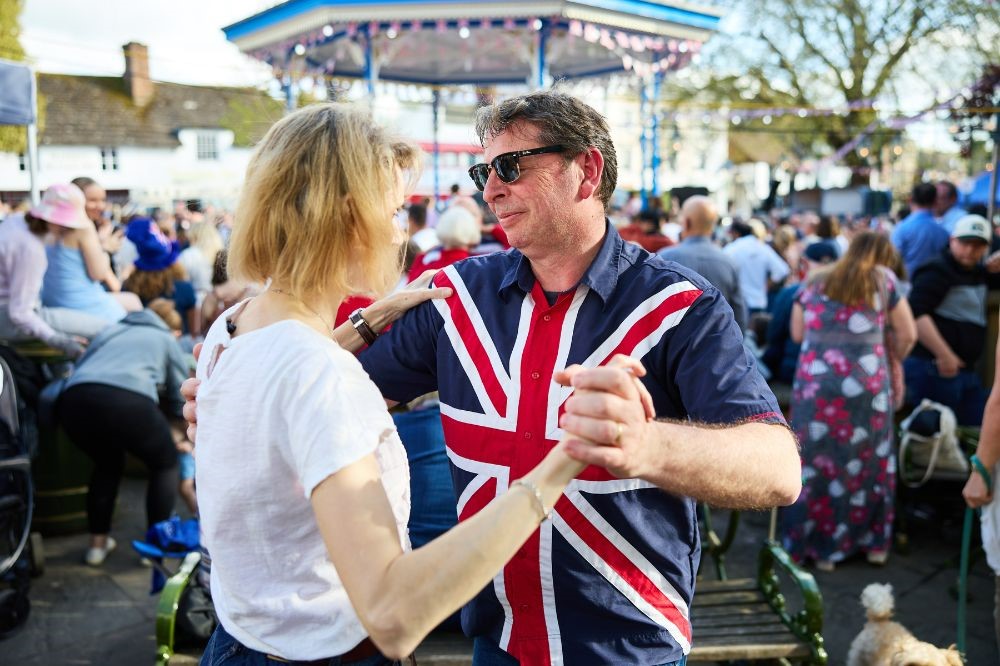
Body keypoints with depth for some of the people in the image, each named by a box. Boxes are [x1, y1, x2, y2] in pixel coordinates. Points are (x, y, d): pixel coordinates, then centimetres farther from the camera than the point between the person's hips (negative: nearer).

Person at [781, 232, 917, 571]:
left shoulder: (814, 281, 14)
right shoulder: (883, 279, 8)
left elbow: (797, 333, 16)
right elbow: (907, 334, 10)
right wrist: (893, 358, 29)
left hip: (816, 380, 1)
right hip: (866, 381, -1)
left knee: (817, 462, 7)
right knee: (869, 461, 13)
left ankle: (820, 545, 15)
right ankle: (874, 542, 23)